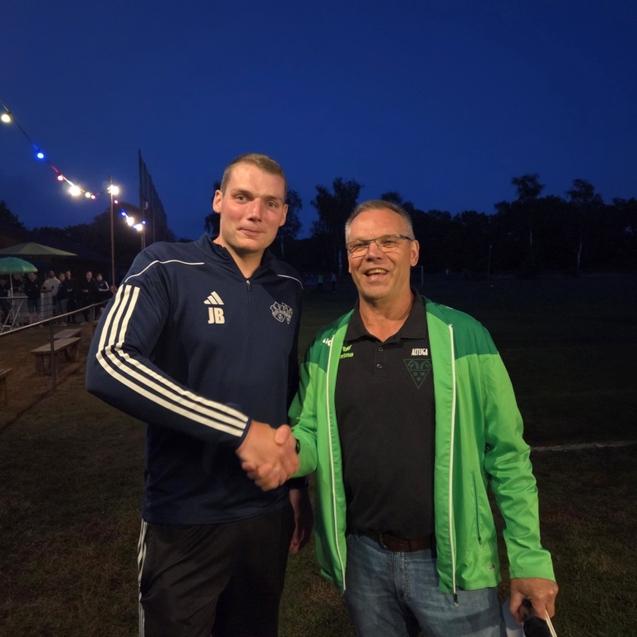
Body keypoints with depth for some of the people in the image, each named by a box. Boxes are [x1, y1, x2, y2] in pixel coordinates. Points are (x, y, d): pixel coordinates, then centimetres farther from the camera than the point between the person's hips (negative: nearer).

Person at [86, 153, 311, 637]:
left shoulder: (288, 287, 4)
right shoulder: (165, 267, -11)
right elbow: (108, 365, -26)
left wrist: (297, 480, 14)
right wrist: (241, 430, -27)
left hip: (269, 511, 5)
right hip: (186, 519, -4)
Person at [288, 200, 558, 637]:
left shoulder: (463, 336, -10)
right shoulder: (326, 348, -1)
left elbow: (507, 454, -6)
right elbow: (309, 434, 4)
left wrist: (529, 558, -7)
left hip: (452, 563, -2)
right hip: (363, 557, 3)